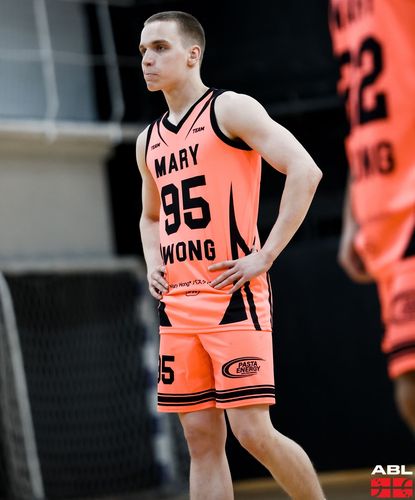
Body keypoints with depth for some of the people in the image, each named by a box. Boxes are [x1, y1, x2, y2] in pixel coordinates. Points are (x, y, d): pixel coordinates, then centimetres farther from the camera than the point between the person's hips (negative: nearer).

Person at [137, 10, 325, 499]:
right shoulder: (150, 141, 18)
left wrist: (265, 256, -17)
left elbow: (304, 171, -14)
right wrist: (153, 262, 13)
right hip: (177, 305, 7)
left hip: (233, 296, -7)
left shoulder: (230, 110, -4)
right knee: (202, 439, 4)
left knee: (253, 432, -12)